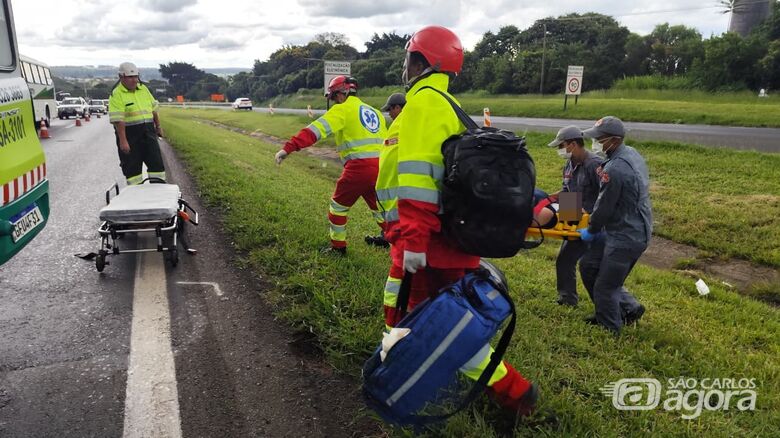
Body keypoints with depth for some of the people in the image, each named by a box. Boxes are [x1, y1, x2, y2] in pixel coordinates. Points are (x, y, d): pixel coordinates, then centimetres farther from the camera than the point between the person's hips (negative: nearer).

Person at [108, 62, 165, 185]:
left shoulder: (143, 88, 10)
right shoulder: (116, 95, -10)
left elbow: (153, 108, 20)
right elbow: (118, 120, -17)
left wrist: (158, 126, 21)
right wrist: (123, 141, -23)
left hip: (148, 132, 5)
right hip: (129, 134, -5)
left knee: (156, 162, 3)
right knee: (132, 167, 3)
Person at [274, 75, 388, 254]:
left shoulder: (342, 109, 0)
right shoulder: (374, 111, 21)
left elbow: (316, 130, -13)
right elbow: (386, 140, 23)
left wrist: (288, 148, -20)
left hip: (360, 166, -6)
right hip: (381, 166, 6)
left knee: (339, 205, 14)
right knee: (376, 203, 29)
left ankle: (338, 246, 22)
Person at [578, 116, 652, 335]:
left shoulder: (615, 169, -28)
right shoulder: (631, 153, 3)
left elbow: (604, 207, -19)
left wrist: (591, 231, -1)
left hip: (625, 238, -10)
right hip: (635, 228, 10)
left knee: (605, 288, 4)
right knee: (588, 265, 18)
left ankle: (610, 331, 24)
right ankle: (629, 308, 30)